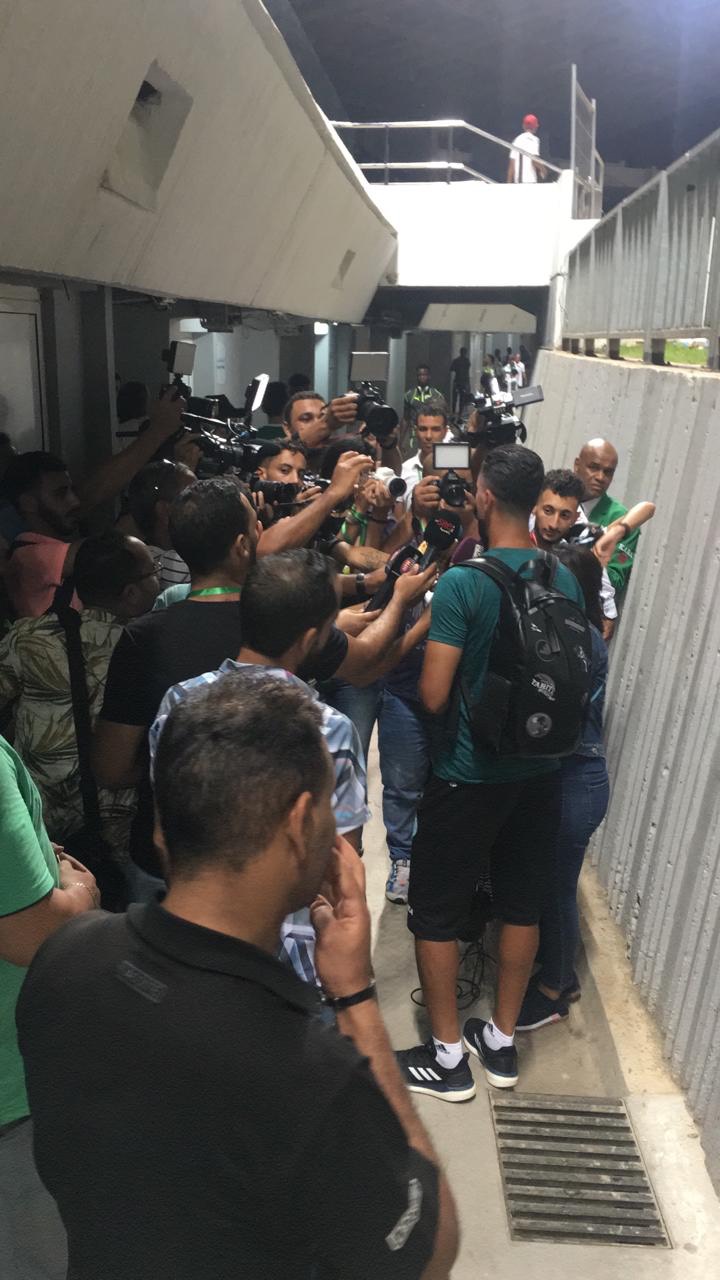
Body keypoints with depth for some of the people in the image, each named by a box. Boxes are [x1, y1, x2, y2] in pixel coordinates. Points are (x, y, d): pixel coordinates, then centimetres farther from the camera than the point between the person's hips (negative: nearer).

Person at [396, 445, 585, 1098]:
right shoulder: (566, 580, -2)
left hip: (469, 774, -6)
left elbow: (433, 696, -20)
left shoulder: (463, 583, -20)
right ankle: (502, 1042, 35)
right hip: (540, 769, 6)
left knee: (436, 912, 11)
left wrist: (426, 623, -2)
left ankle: (448, 1057, 23)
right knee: (522, 905, 18)